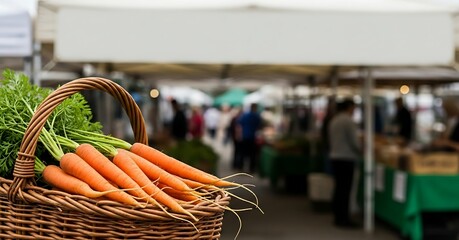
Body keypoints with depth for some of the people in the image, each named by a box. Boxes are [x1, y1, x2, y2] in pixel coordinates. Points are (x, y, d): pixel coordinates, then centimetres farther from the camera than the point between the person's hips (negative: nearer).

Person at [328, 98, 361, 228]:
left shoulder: (333, 120, 11)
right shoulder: (348, 121, -13)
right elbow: (354, 141, -12)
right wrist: (361, 151, 5)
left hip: (334, 157, 8)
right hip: (346, 158, -8)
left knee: (339, 187, 13)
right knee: (345, 188, -5)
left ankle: (338, 216, 17)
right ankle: (343, 218, -2)